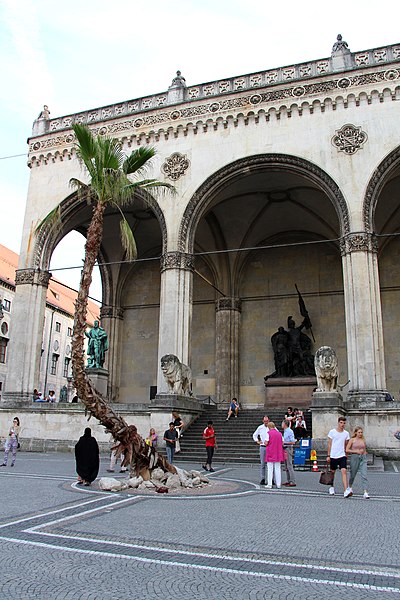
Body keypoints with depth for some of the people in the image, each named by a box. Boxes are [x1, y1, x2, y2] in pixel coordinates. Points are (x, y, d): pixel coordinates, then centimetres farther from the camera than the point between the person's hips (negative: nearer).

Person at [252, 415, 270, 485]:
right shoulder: (260, 428, 5)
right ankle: (262, 479, 4)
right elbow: (254, 435, 19)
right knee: (262, 464, 0)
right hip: (263, 447, 1)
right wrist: (257, 441, 8)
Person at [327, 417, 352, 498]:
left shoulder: (346, 433, 5)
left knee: (344, 471, -15)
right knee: (332, 472, 11)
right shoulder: (332, 432, -1)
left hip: (342, 456, 1)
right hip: (333, 456, -1)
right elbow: (329, 444, 2)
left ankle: (346, 491, -21)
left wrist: (346, 454, 10)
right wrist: (328, 455, 0)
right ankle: (332, 487, 32)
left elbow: (346, 445, 13)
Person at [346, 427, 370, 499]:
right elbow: (347, 450, -5)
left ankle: (366, 492, -15)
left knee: (364, 475, -10)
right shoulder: (352, 440, -1)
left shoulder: (363, 440, 9)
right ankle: (350, 487, 39)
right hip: (354, 458, -2)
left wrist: (364, 452, 5)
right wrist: (356, 451, -12)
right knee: (353, 474, 11)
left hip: (363, 458, 2)